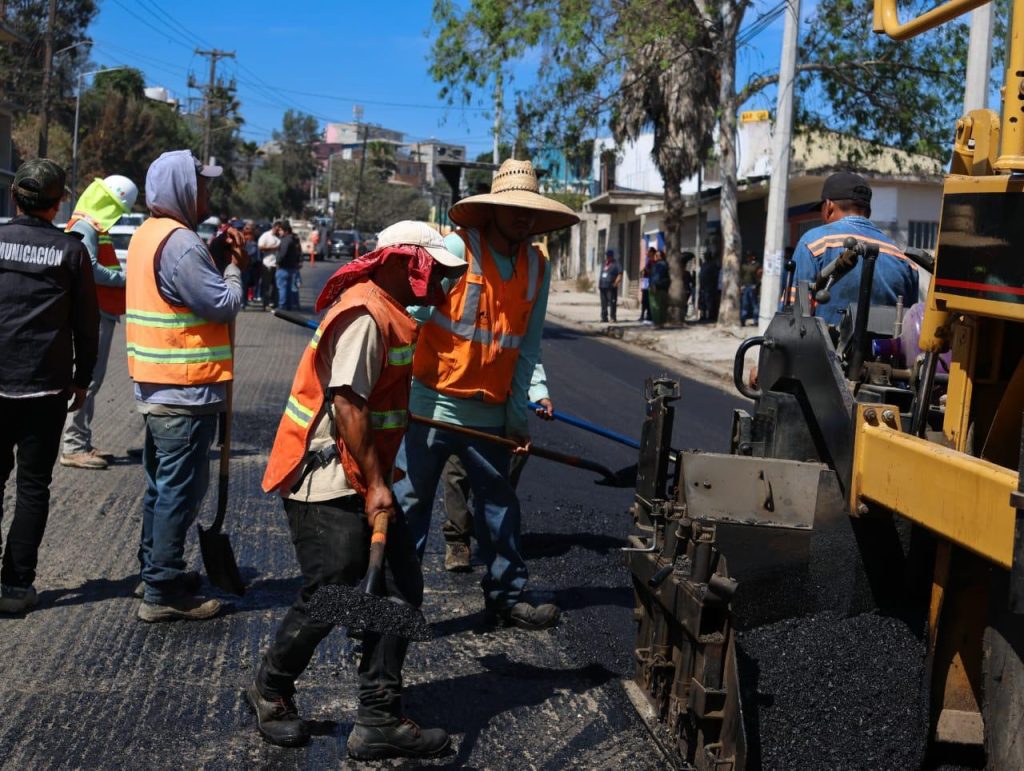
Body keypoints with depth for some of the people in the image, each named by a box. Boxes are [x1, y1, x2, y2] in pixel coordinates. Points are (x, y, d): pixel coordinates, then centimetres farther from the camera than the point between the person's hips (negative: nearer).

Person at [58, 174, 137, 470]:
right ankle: (73, 447, -6)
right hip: (92, 314, -11)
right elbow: (89, 269, -24)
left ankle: (82, 443, 19)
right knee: (86, 379, -9)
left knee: (91, 379, 13)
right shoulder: (85, 228, -14)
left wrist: (123, 277, 3)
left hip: (101, 314, 11)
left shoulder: (95, 228, 18)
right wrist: (125, 278, -18)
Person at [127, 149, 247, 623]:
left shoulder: (148, 234, 13)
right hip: (187, 389, -10)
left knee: (162, 486, 19)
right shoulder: (180, 242, -19)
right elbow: (223, 304, -19)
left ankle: (156, 570, 31)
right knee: (180, 491, -4)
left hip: (158, 386, 10)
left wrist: (219, 260, 6)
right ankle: (163, 594, 1)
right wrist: (235, 267, -4)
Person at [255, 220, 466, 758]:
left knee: (401, 587, 5)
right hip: (326, 481, -10)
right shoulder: (364, 315, -18)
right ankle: (271, 691, 25)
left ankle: (378, 720, 11)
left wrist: (379, 474, 31)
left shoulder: (387, 313, 15)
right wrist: (374, 484, -23)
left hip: (361, 477, 10)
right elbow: (347, 404, -24)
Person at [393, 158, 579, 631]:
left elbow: (527, 348, 7)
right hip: (432, 405, -5)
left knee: (500, 506, 15)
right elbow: (412, 313, -12)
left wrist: (519, 414, 5)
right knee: (409, 504, 2)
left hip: (489, 413, 5)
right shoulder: (455, 249, -11)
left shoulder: (538, 268, 5)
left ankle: (507, 597, 30)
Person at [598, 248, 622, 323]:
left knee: (612, 303, -8)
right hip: (603, 287, 7)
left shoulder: (615, 265, -3)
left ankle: (613, 318, -6)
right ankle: (604, 317, 12)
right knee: (603, 303, 8)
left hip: (611, 288, -7)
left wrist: (615, 284, -16)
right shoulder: (604, 265, 19)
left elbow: (620, 275, -9)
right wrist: (599, 284, 16)